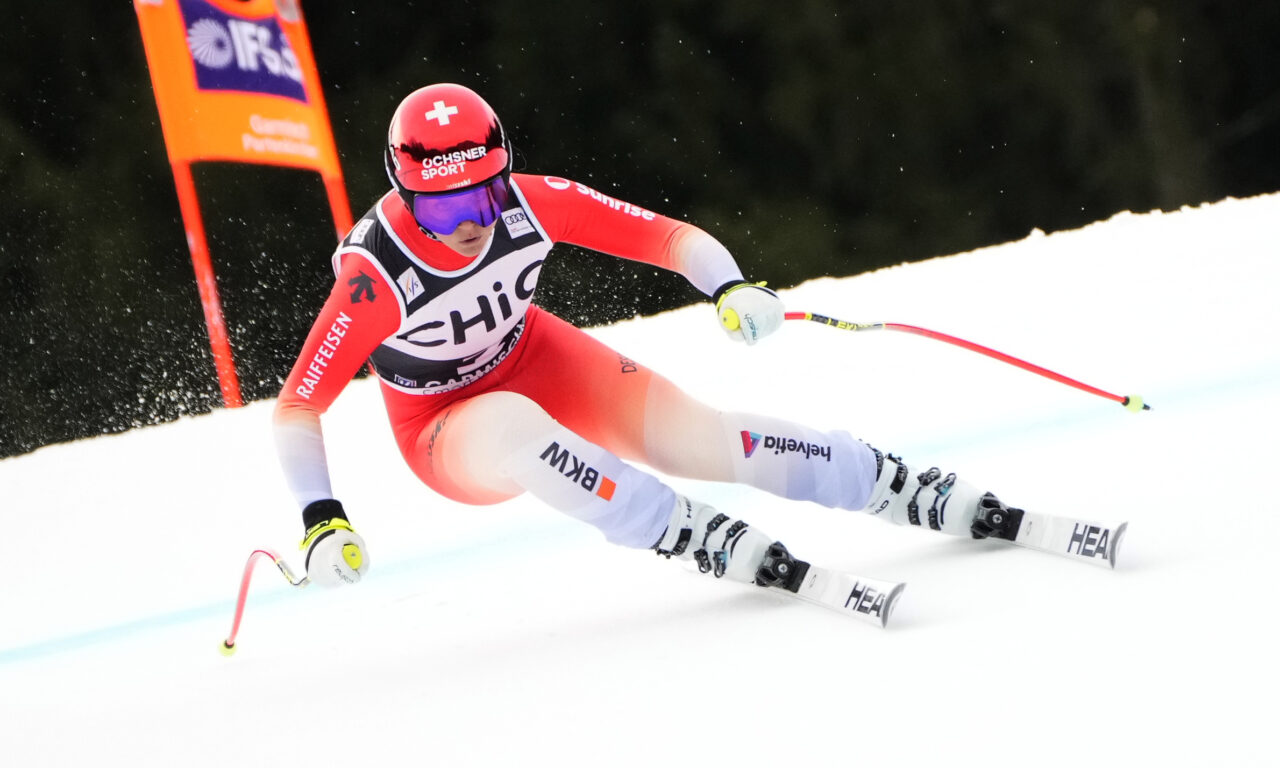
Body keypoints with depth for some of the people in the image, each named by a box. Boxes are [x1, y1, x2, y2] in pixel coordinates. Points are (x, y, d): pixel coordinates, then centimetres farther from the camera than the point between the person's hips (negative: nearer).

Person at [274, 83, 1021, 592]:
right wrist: (321, 517, -38)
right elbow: (297, 405, -27)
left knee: (696, 434, -16)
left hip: (537, 359, 3)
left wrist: (731, 289, -38)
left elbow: (671, 236, -19)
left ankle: (951, 502, -14)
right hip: (448, 430, -3)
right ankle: (704, 538, -39)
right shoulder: (376, 277, -32)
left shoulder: (532, 204, -23)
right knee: (514, 426, -39)